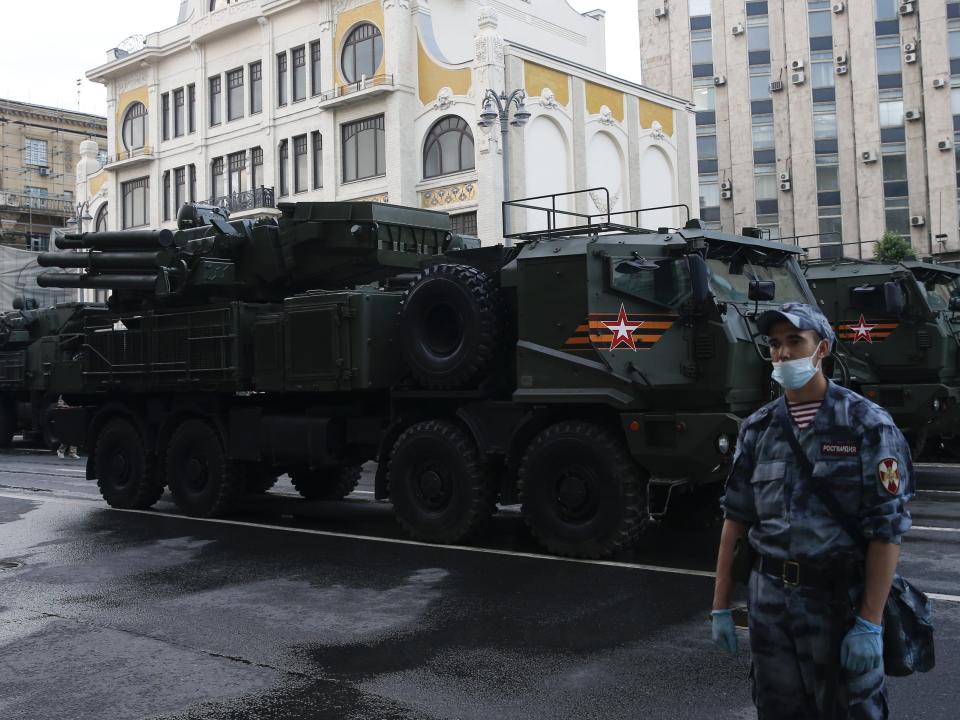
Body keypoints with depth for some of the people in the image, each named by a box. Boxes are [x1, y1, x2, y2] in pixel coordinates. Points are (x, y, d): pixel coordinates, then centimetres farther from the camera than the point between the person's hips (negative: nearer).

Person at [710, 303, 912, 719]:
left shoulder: (867, 424, -8)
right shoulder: (758, 429, 6)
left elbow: (887, 529, -11)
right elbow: (736, 518, 8)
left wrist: (869, 623, -16)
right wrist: (721, 606, 6)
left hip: (839, 599, -4)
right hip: (768, 599, 4)